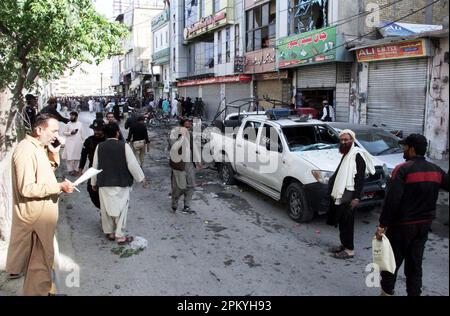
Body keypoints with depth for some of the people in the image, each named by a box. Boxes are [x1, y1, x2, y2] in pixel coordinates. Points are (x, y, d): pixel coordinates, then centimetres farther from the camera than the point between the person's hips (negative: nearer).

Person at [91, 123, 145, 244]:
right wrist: (140, 178, 4)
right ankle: (119, 235, 4)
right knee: (121, 208, 4)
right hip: (121, 183, -3)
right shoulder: (124, 146, -10)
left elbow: (95, 166, 8)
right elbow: (132, 164, -10)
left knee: (106, 208, 14)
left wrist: (94, 182, 20)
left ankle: (109, 232, 25)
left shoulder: (99, 147, 1)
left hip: (104, 183, 3)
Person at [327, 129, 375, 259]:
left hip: (348, 197, -9)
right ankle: (344, 245, 26)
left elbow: (360, 178, -18)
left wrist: (356, 197, -22)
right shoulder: (346, 155, 16)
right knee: (341, 222, 15)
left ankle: (349, 250, 6)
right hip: (340, 195, 9)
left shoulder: (357, 155, -12)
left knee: (347, 223, -3)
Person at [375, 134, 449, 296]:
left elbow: (391, 200, -22)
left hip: (402, 225, -6)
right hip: (424, 225, 6)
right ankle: (414, 292, 21)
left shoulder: (403, 169, -17)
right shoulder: (436, 170, 1)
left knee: (392, 260, 9)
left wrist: (382, 225, -19)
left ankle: (387, 291, 18)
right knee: (415, 263, 15)